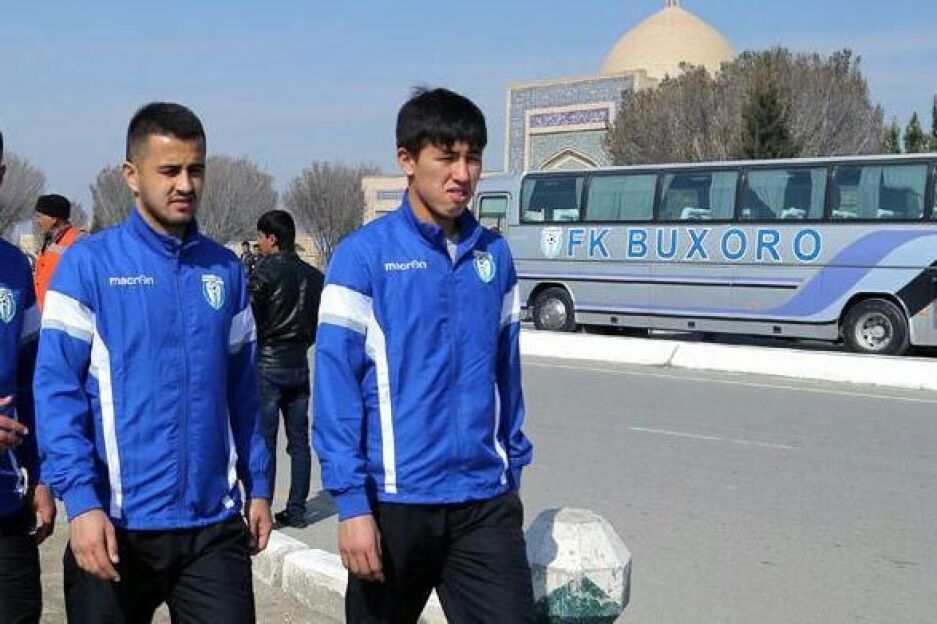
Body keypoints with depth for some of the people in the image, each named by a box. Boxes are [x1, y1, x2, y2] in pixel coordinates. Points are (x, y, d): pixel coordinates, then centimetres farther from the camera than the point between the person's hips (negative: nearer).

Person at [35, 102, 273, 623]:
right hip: (116, 524, -3)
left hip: (216, 523, 3)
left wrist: (258, 485, 10)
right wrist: (81, 501, -17)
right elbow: (57, 390, -10)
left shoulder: (225, 270, 7)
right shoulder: (88, 264, -5)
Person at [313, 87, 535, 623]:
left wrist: (513, 475, 13)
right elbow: (337, 385, -11)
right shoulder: (365, 256, -8)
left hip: (486, 502, 3)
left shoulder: (495, 256, 7)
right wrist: (352, 502, -15)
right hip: (396, 499, -3)